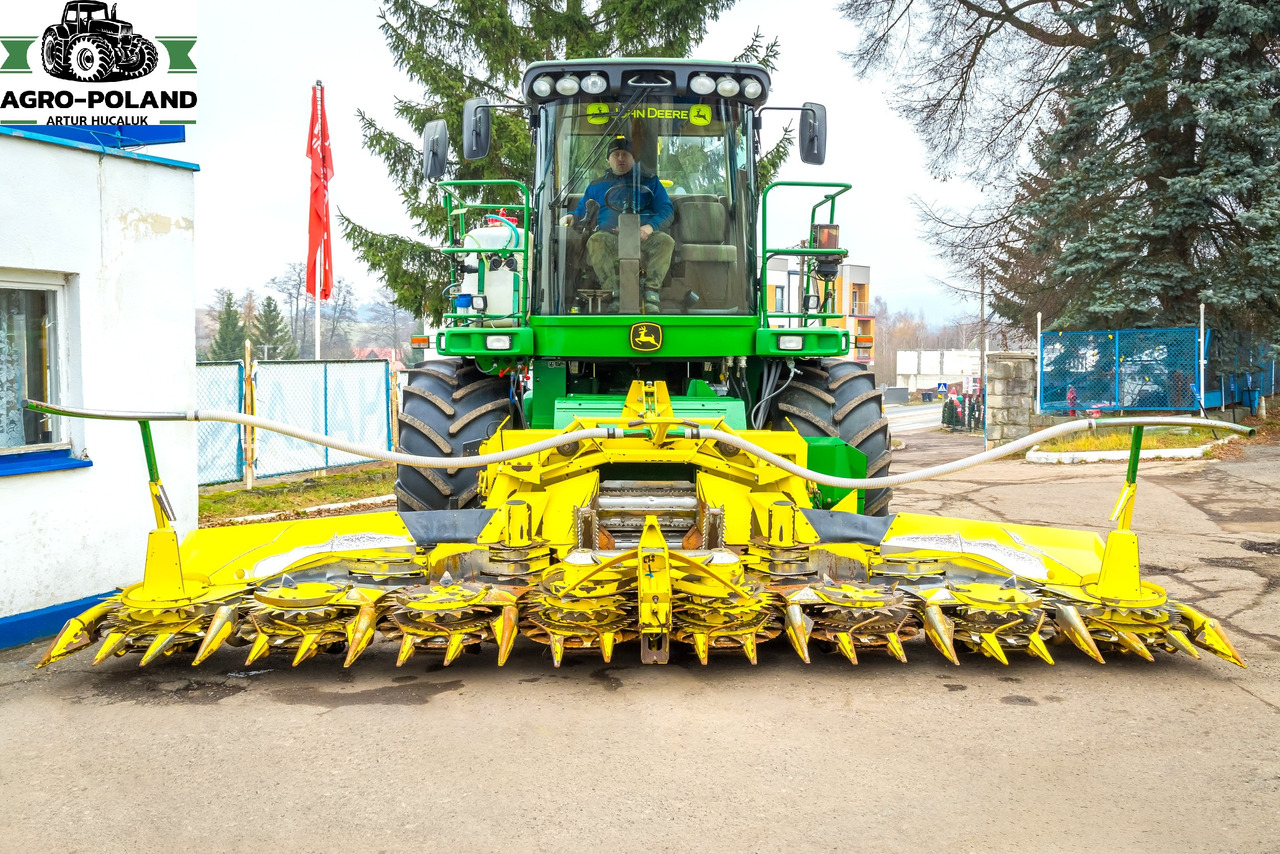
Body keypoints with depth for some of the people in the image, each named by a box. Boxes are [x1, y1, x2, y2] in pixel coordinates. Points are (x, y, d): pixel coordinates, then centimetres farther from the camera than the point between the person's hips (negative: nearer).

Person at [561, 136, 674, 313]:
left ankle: (651, 293, -37)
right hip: (611, 237, 0)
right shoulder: (597, 185, 27)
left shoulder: (649, 181, 21)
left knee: (666, 241, -34)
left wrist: (651, 225, -10)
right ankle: (613, 295, -42)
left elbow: (666, 209, 11)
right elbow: (583, 210, 31)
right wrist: (572, 216, 5)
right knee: (595, 241, -36)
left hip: (643, 236, 0)